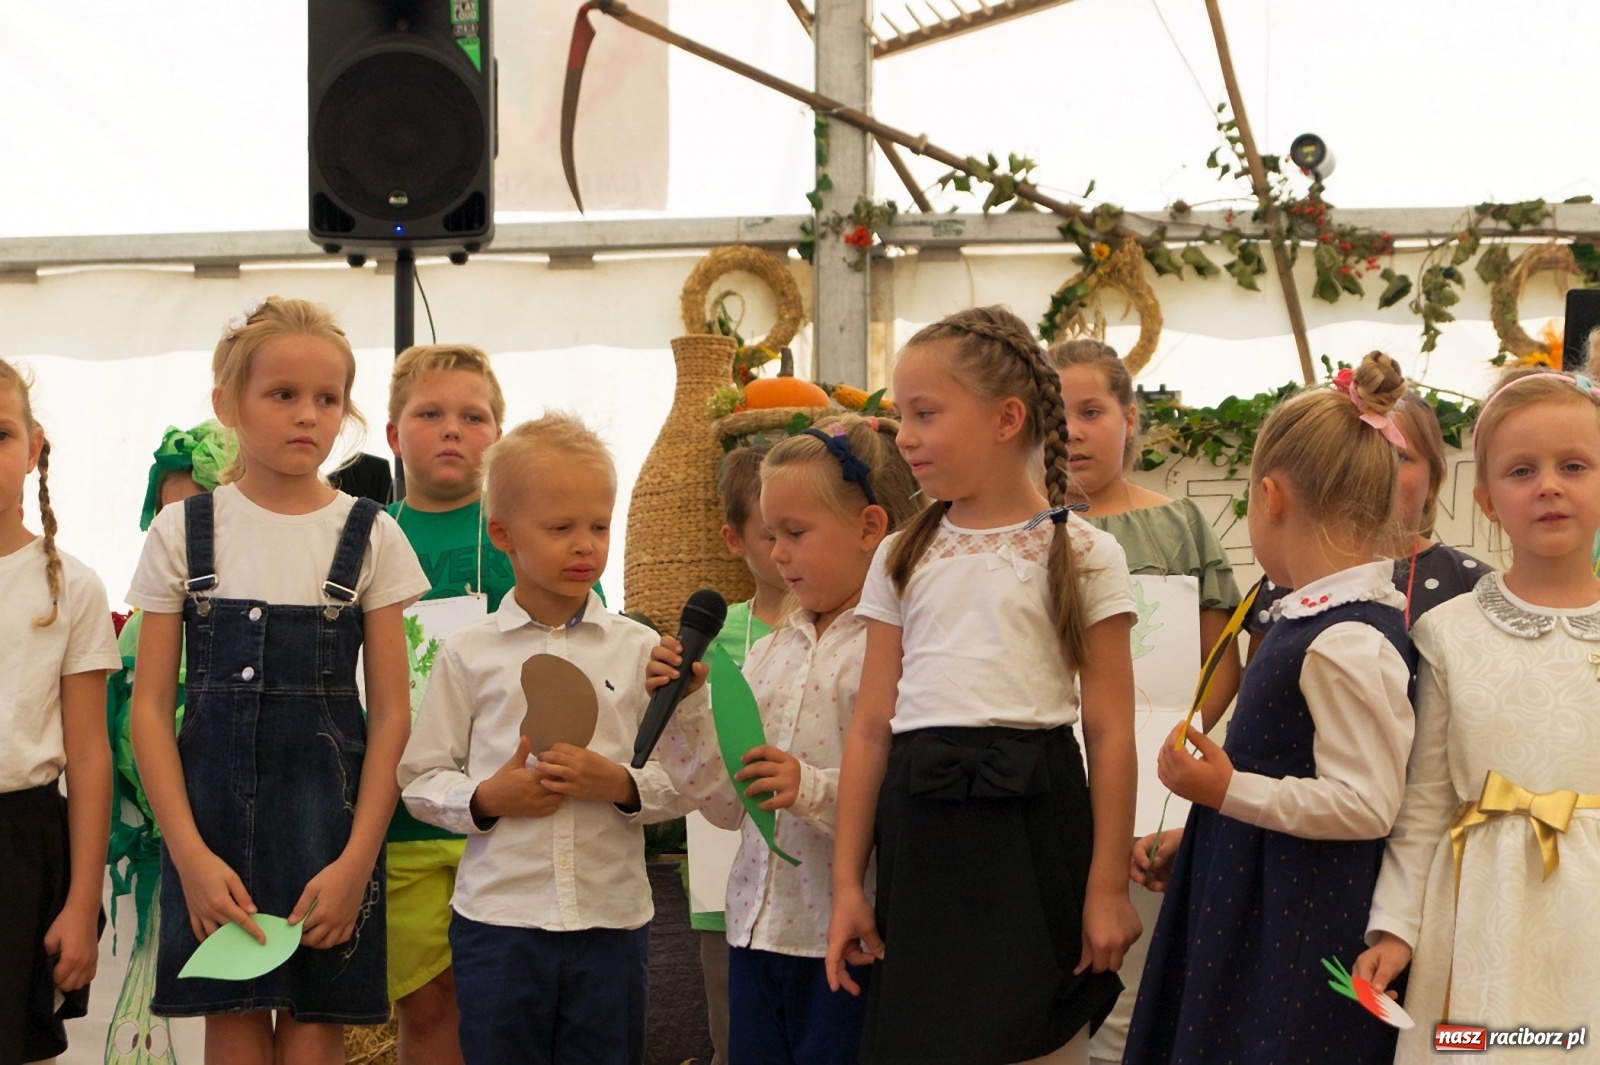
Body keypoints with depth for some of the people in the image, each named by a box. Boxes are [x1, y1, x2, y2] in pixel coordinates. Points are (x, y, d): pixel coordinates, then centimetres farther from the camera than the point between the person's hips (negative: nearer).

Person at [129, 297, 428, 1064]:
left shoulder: (370, 538, 1)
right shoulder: (184, 532, 2)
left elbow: (389, 712, 0)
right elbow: (151, 707, 0)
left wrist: (357, 860, -9)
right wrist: (191, 854, -9)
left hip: (327, 811, 0)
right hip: (211, 814, 1)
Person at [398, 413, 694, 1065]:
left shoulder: (638, 650, 4)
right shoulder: (469, 656, 3)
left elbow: (682, 782, 3)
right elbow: (420, 779, 4)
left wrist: (621, 785, -15)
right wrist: (486, 799, -13)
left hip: (611, 918, 1)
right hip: (498, 916, -1)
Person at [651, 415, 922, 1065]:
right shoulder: (769, 654, 12)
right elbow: (729, 804, 12)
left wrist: (814, 788, -27)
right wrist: (684, 709, 3)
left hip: (850, 942, -7)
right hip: (759, 930, 7)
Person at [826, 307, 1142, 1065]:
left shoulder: (1081, 555, -2)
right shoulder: (901, 559, 10)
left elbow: (1109, 731, -4)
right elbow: (871, 726, 8)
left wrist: (1108, 886, -7)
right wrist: (846, 882, 5)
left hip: (1031, 823, -3)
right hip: (921, 829, 3)